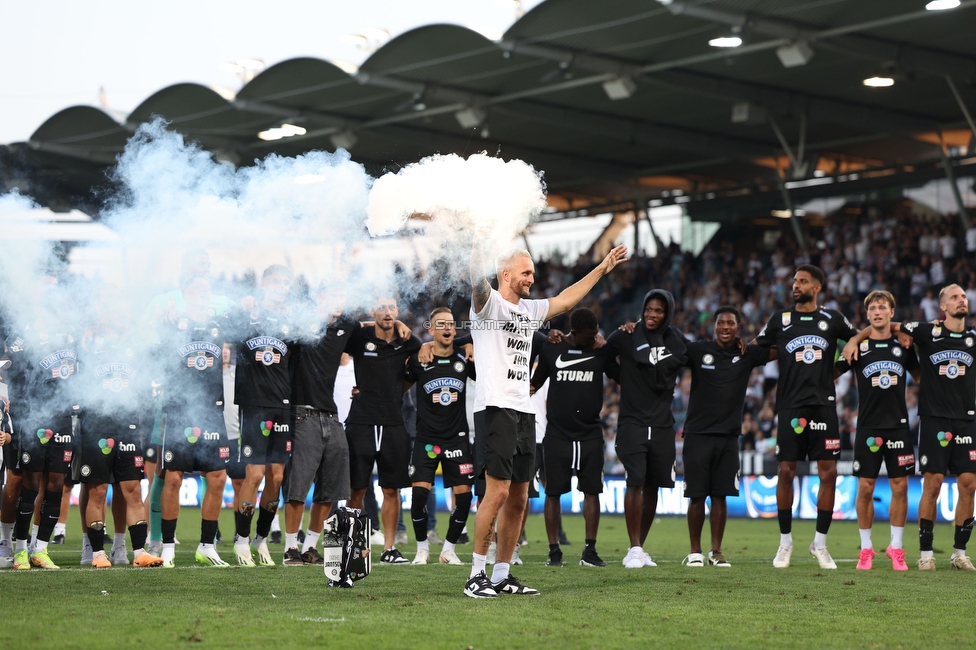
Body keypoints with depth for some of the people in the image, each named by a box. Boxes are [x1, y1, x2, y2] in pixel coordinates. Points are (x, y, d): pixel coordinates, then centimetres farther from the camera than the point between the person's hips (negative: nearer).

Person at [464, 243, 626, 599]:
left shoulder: (530, 310, 20)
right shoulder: (489, 303, -3)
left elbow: (565, 300, 34)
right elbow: (478, 282, -25)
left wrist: (602, 268, 36)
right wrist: (476, 247, -43)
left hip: (523, 411, 8)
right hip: (495, 408, -8)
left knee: (518, 499, 6)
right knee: (497, 491, -14)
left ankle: (502, 575, 12)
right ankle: (477, 575, -9)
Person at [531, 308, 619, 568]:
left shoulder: (602, 351, 4)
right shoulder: (551, 349, 2)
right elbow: (535, 384, 14)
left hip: (590, 434, 1)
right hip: (557, 433, -1)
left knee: (591, 491, 0)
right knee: (553, 493, 1)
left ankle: (589, 550, 6)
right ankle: (554, 551, 8)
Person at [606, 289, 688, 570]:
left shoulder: (677, 342, 5)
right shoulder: (626, 337, -2)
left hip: (662, 425, 3)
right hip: (632, 422, -3)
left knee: (652, 486, 8)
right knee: (636, 482, -14)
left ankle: (640, 548, 20)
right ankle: (634, 549, -8)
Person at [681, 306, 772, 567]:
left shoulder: (747, 355, 5)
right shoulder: (698, 350, -2)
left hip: (728, 436, 2)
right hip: (697, 435, -2)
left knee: (720, 495, 3)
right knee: (696, 495, 1)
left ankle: (717, 551, 12)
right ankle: (695, 551, 11)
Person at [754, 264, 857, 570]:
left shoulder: (832, 319, 7)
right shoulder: (780, 319, 6)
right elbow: (755, 350, 13)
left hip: (824, 404, 1)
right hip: (791, 405, 0)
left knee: (828, 473, -2)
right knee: (786, 472, -2)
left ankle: (820, 542, 9)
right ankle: (785, 541, 10)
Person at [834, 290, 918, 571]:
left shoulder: (903, 346, 6)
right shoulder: (859, 347, 0)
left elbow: (919, 375, 19)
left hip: (898, 426, 1)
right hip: (868, 426, -1)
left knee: (900, 487, 1)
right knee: (865, 487, -1)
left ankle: (896, 548, 11)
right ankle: (866, 548, 9)